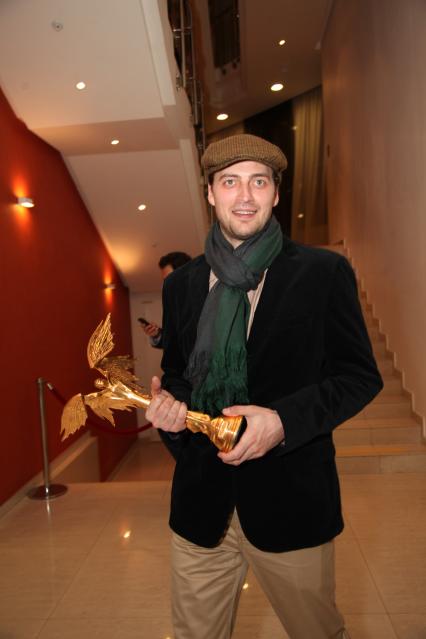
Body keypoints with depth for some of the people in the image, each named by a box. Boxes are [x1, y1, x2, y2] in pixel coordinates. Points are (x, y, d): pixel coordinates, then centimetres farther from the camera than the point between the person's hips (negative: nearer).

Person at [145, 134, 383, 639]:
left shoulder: (323, 272, -6)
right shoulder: (180, 284, 6)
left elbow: (360, 375, -5)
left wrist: (284, 419, -20)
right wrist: (167, 401, -8)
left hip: (290, 499, -2)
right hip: (200, 500, 3)